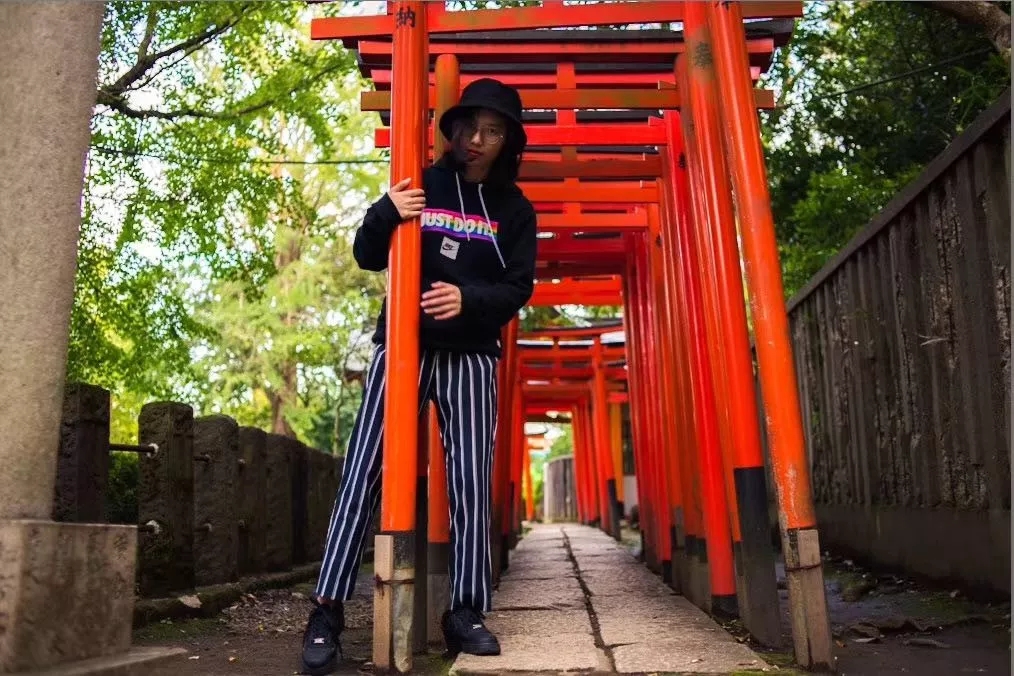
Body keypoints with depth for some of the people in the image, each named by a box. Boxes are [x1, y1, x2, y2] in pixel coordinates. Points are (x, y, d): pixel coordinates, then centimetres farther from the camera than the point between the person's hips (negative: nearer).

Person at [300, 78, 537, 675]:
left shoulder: (515, 209, 7)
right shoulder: (421, 185, 7)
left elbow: (519, 288, 0)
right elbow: (368, 257, 6)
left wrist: (468, 299, -20)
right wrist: (384, 215, -15)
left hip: (471, 357, 1)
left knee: (471, 483, -3)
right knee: (364, 475, -6)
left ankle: (466, 612, 7)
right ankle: (327, 615, -1)